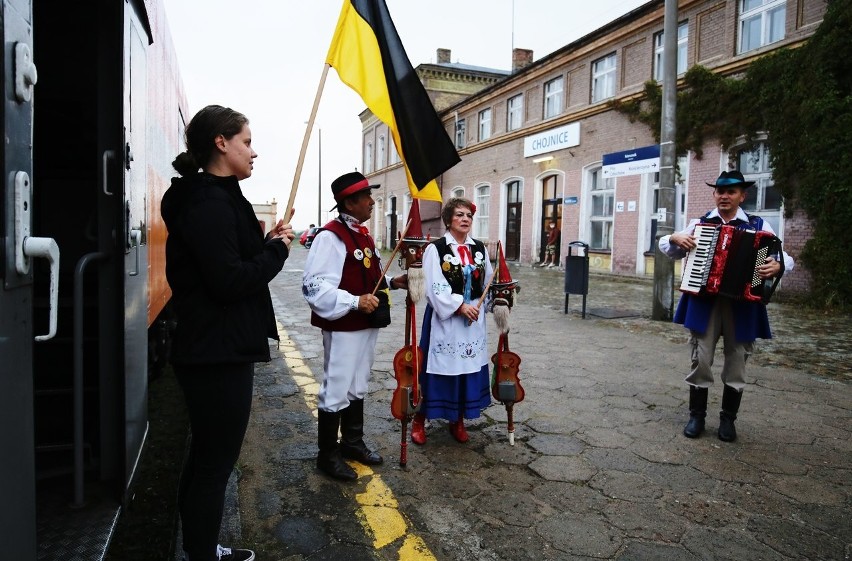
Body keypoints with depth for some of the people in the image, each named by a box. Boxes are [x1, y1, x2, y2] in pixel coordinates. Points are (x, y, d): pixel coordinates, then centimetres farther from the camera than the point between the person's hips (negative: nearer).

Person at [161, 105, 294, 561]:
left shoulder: (214, 198, 14)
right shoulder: (209, 203, -17)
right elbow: (230, 281, -25)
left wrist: (267, 242, 5)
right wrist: (277, 250, -11)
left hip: (213, 349, 11)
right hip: (218, 353, -11)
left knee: (207, 455, 21)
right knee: (215, 462, 2)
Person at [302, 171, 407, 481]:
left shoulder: (363, 235, 12)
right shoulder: (330, 236, -18)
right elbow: (314, 287, -26)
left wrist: (391, 282, 6)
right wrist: (355, 302, -29)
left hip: (366, 326, 10)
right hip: (342, 329, -9)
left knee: (357, 388, 21)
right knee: (336, 391, 2)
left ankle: (353, 443, 37)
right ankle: (327, 455, 19)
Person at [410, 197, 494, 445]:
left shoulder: (479, 248, 8)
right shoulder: (435, 248, -8)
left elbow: (488, 283, 15)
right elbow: (435, 287, -14)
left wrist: (478, 307, 4)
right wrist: (460, 306, -18)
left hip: (474, 318, 5)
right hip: (444, 318, -5)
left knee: (468, 367, 9)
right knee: (438, 367, 1)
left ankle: (458, 420, 26)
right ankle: (419, 420, 18)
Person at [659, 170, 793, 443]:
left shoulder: (758, 226, 4)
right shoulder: (699, 224, 7)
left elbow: (786, 258, -1)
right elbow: (667, 249, 13)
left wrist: (777, 266, -24)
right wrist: (675, 238, -9)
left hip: (742, 302, 0)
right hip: (704, 301, 0)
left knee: (736, 363, 7)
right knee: (701, 360, 2)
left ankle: (728, 420, 22)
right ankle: (696, 416, 16)